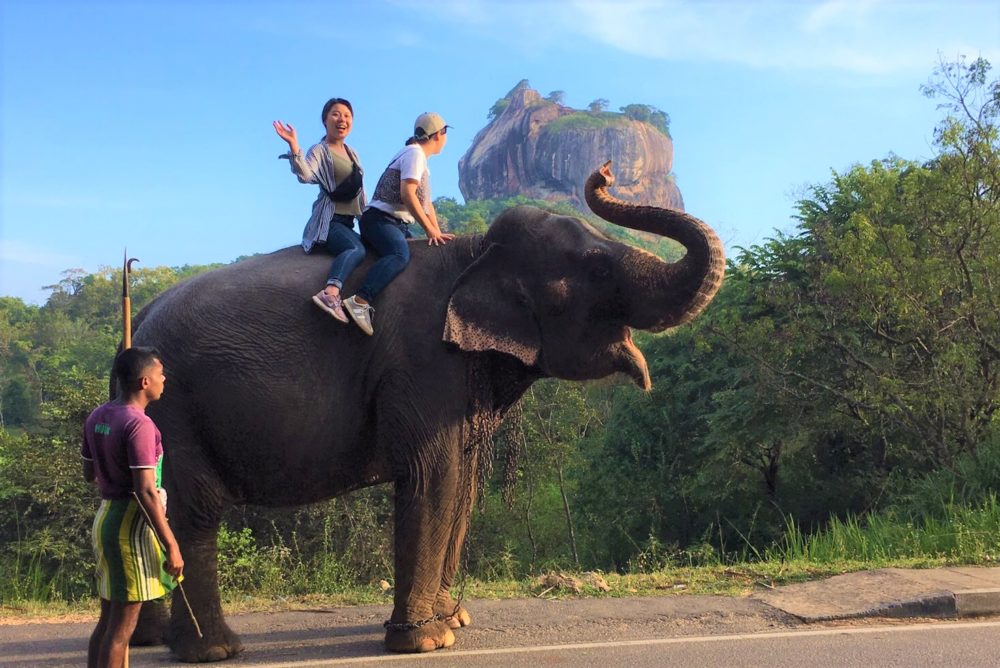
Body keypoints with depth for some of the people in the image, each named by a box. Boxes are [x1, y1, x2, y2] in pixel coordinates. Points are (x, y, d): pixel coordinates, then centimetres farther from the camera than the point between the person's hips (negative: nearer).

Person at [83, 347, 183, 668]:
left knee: (108, 619, 16)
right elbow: (146, 492, -23)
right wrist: (171, 545, -19)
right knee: (122, 625, -1)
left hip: (105, 517, 9)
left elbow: (89, 475, 16)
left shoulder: (96, 417, 7)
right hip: (131, 524, -9)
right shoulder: (139, 425, -20)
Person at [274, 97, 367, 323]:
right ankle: (331, 292, -57)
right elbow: (305, 175, -24)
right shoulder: (319, 151, -3)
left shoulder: (352, 153, 19)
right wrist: (294, 148, -38)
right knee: (356, 248, -35)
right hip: (329, 221, -9)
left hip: (348, 223, 9)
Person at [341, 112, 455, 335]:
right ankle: (360, 302, -50)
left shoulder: (420, 158, 25)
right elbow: (407, 194, -19)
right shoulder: (414, 154, -6)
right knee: (400, 254, -36)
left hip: (399, 225, 11)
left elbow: (426, 202, 26)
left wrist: (438, 233, 13)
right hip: (380, 219, -11)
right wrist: (430, 229, -19)